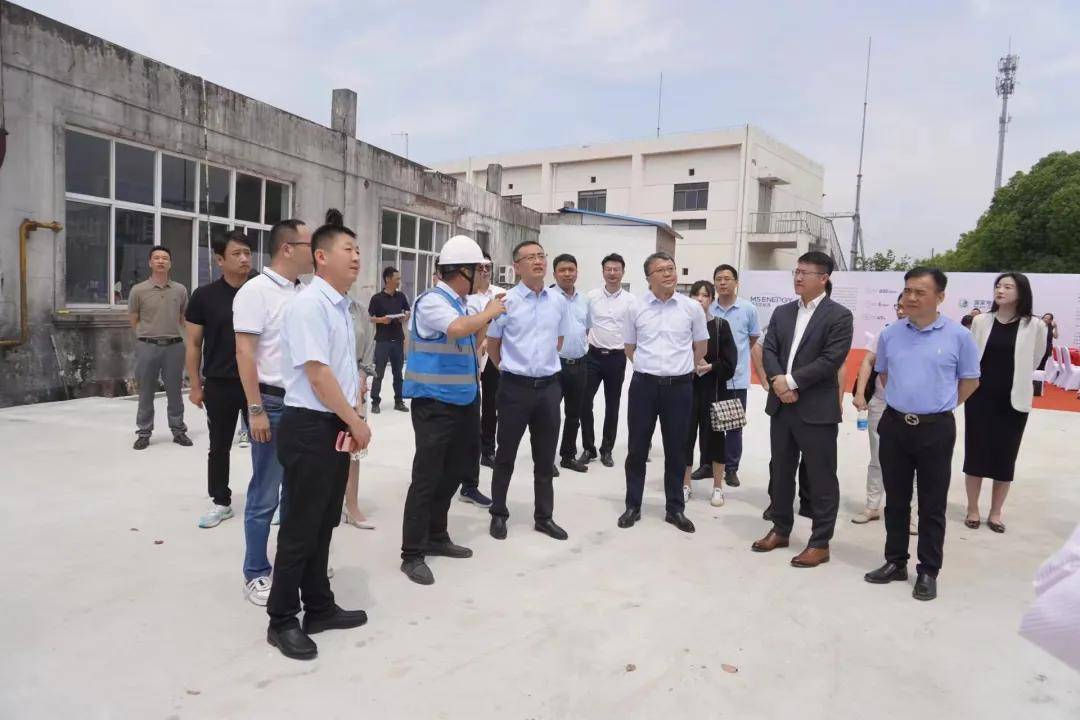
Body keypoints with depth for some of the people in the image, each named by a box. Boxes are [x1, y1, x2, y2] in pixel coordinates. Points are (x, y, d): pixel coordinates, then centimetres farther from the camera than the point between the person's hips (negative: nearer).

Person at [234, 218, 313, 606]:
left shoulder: (304, 293, 10)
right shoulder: (255, 291, -11)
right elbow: (245, 353, -15)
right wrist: (255, 410, -19)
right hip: (274, 403, -7)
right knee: (264, 495, 2)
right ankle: (256, 574, 15)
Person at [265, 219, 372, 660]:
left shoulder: (342, 307, 13)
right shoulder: (309, 305, -15)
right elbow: (318, 374, -20)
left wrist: (353, 419, 3)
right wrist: (357, 422, -12)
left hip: (336, 427, 9)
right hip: (310, 428, -9)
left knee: (323, 525, 17)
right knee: (300, 528, 2)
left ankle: (319, 608, 30)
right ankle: (282, 620, 17)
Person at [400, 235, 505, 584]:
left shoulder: (459, 303, 10)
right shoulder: (432, 301, -15)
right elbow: (458, 328, -34)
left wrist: (488, 320, 10)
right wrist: (490, 312, -18)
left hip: (461, 402, 9)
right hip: (435, 404, -9)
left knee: (453, 472, 16)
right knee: (427, 477, -4)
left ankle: (435, 537, 31)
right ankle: (412, 554, 7)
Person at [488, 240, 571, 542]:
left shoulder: (559, 301, 3)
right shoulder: (506, 300, -7)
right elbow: (492, 344, 4)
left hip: (549, 386, 3)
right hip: (515, 386, -3)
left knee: (545, 457, 12)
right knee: (506, 454, 9)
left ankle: (544, 517, 25)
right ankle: (498, 514, 24)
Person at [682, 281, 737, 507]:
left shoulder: (721, 325, -1)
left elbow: (730, 363, -2)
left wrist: (711, 367, -16)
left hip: (713, 390, 0)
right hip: (686, 388, 1)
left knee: (714, 436, 7)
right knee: (686, 436, 5)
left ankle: (718, 487, 22)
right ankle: (686, 485, 22)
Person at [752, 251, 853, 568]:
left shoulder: (839, 315, -6)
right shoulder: (782, 312, 12)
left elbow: (831, 360, -15)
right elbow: (768, 351, 5)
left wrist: (791, 381, -16)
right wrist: (778, 381, -13)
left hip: (817, 409, -6)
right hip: (781, 406, 6)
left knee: (821, 478, 3)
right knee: (780, 471, 15)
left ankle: (820, 543, 14)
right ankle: (780, 530, 29)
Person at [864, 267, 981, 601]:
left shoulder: (958, 335, -7)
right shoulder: (889, 334, 1)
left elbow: (970, 380, 5)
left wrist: (940, 405, 5)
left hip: (936, 429, -3)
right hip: (894, 425, 3)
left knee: (932, 505, 6)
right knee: (895, 500, 12)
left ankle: (928, 572, 17)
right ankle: (895, 562, 25)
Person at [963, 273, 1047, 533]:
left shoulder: (1035, 326, -6)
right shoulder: (981, 321, -2)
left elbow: (1033, 362, 8)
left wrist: (1016, 382, 13)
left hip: (1013, 400, -1)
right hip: (979, 397, 1)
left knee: (1005, 457, 7)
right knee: (975, 454, 6)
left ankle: (995, 513, 20)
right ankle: (972, 509, 19)